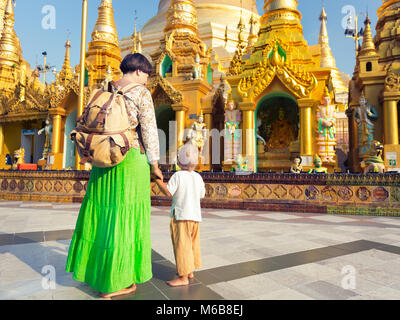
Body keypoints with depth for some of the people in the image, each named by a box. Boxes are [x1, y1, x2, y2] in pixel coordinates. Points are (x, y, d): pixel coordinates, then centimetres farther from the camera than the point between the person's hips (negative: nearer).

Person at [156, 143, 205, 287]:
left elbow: (168, 192, -15)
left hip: (181, 216, -7)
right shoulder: (198, 177, 6)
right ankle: (190, 271, 31)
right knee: (192, 244, 18)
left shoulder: (178, 176, -12)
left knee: (181, 246, -2)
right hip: (195, 216, 7)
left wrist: (158, 180, -6)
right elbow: (201, 195, 12)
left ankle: (183, 277, 2)